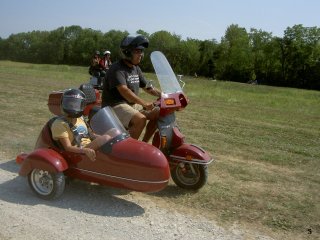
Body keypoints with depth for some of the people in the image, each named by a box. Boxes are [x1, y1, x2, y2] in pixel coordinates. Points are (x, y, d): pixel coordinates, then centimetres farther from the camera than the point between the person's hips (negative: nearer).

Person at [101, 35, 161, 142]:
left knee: (158, 113, 0)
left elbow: (148, 87, 16)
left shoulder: (136, 69, 13)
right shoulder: (117, 69, -16)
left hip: (133, 104, 9)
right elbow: (124, 91, -30)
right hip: (116, 105, -9)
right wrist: (143, 103, -39)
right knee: (141, 119, -31)